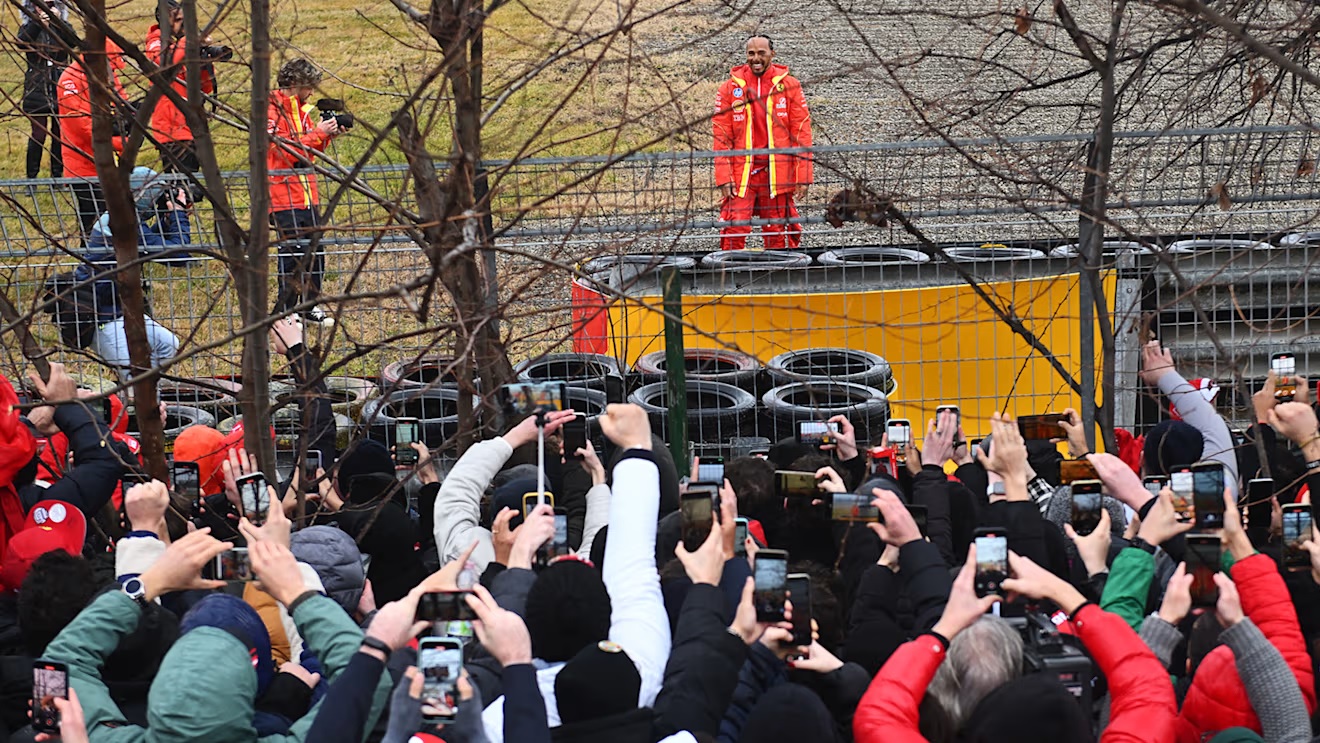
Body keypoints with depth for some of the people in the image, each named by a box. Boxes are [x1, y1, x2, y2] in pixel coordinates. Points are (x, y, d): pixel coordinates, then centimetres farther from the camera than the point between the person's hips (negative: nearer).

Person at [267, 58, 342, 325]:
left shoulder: (299, 108, 17)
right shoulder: (272, 110, -11)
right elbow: (284, 153, -19)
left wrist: (326, 135, 6)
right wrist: (317, 134, -16)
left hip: (307, 195, 9)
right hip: (284, 198, -9)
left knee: (315, 252, 11)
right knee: (293, 256, -9)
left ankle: (309, 306, 22)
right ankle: (284, 311, -3)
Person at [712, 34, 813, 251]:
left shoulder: (789, 86, 3)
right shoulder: (731, 88, 3)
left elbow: (802, 133, 3)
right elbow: (721, 137, 3)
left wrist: (803, 176, -3)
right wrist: (724, 177, -5)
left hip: (778, 173, 0)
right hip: (741, 172, 0)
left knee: (776, 233, 5)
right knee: (735, 230, -11)